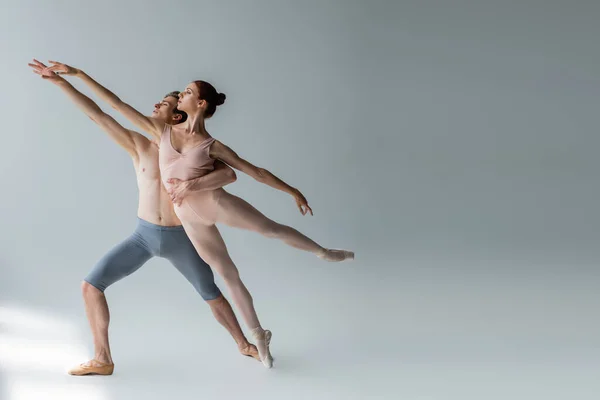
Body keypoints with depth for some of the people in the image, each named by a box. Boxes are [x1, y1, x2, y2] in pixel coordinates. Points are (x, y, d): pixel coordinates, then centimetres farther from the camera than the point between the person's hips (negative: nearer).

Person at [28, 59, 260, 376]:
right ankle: (102, 360, 6)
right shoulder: (138, 144, -5)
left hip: (179, 239, -2)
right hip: (144, 235, 2)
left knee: (213, 296, 11)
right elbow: (96, 114, -11)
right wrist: (60, 81, -17)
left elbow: (229, 174, -23)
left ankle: (244, 345, 35)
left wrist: (193, 185, -37)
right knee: (90, 285, -6)